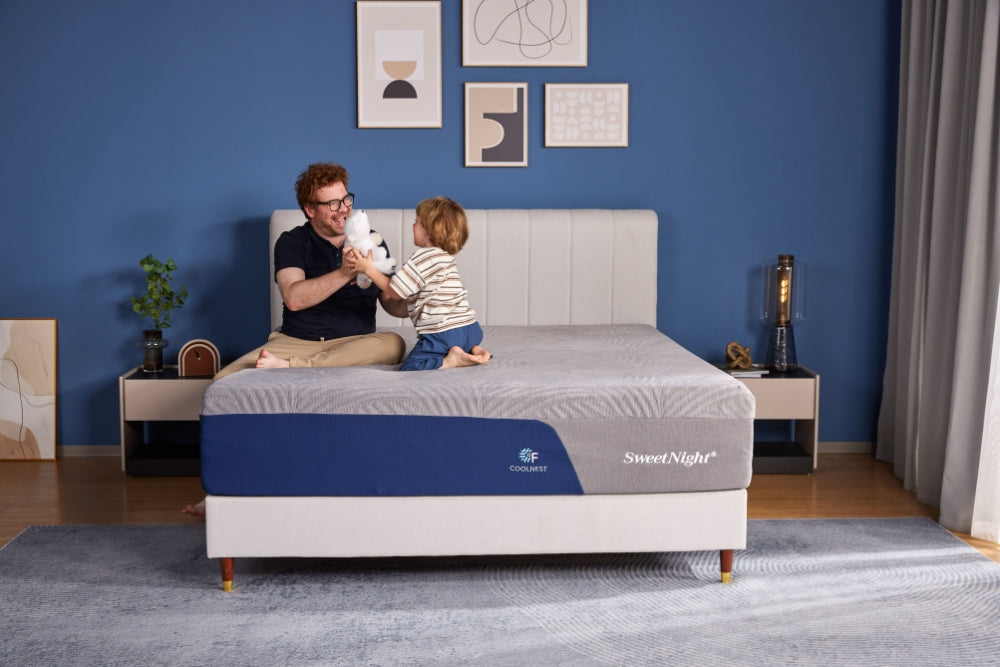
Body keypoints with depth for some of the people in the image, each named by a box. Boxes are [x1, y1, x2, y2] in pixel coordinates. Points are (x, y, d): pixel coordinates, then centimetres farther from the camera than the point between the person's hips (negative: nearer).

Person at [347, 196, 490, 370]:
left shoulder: (424, 257, -10)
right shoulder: (445, 257, 21)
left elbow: (395, 292, -6)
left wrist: (369, 269, 1)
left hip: (445, 332, -9)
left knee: (409, 368, -10)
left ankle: (451, 361, -22)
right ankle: (472, 350, 8)